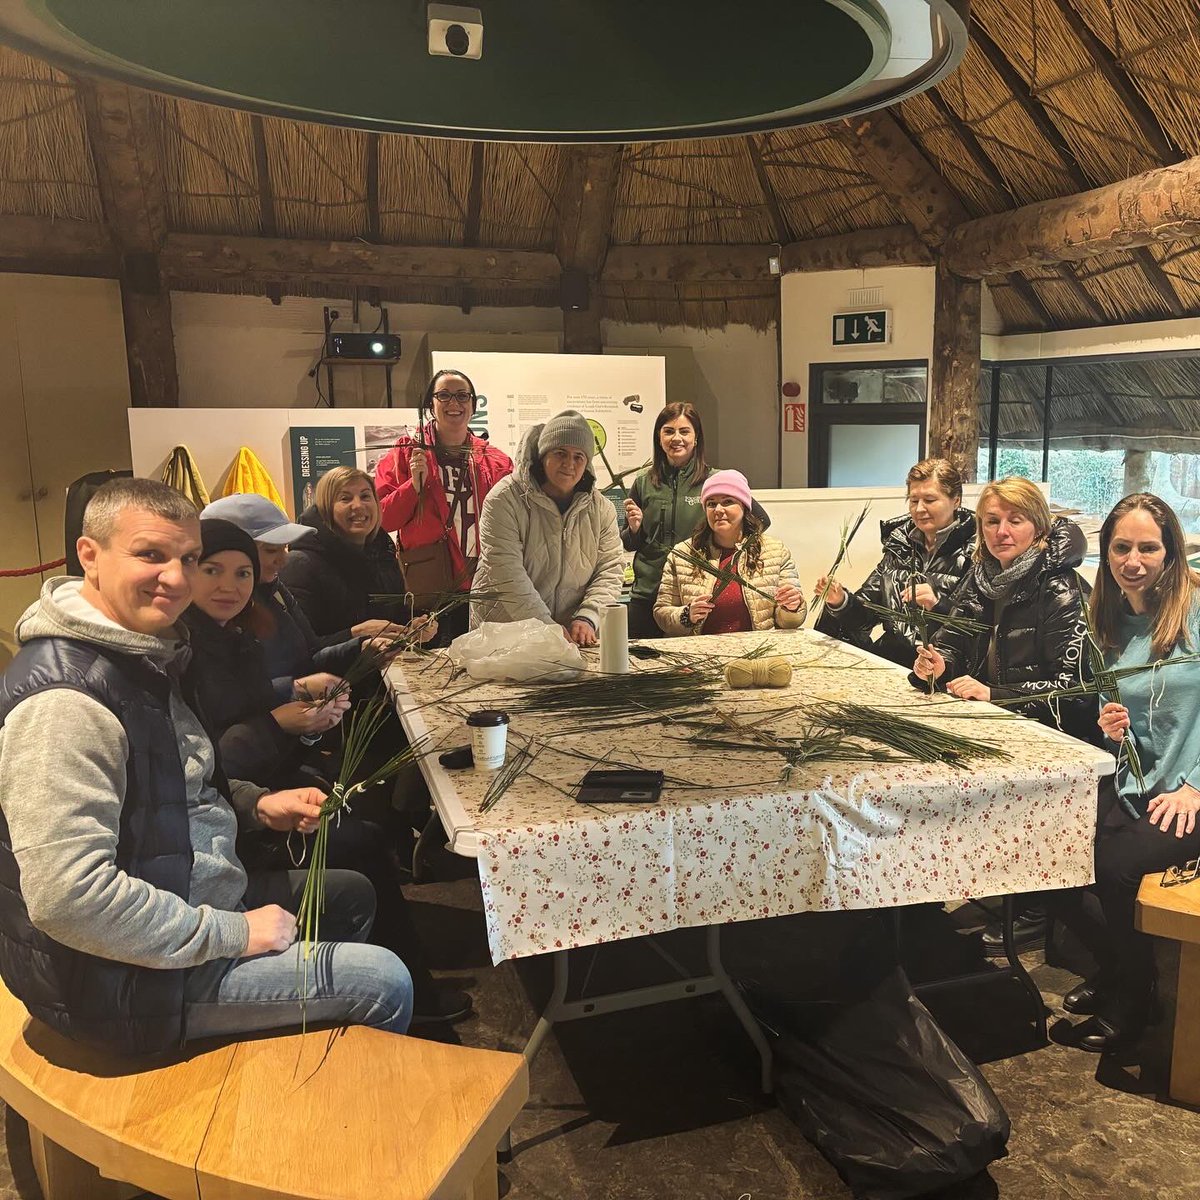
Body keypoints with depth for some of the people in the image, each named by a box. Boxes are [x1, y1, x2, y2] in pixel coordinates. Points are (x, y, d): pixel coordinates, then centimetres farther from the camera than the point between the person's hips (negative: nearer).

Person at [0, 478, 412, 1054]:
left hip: (196, 901, 10)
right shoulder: (66, 700, -28)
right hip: (131, 977, -10)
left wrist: (253, 805, 4)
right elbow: (67, 896, -33)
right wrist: (234, 934, -24)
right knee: (383, 982, -10)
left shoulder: (143, 651, 6)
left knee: (351, 894, 24)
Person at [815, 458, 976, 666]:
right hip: (889, 655, 5)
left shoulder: (974, 551, -4)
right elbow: (867, 611, 12)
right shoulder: (900, 544, 13)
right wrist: (841, 602, -8)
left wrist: (938, 604, -24)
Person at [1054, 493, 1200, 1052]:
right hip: (1135, 784, 6)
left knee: (1115, 863, -27)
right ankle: (1111, 964, 14)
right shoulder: (1110, 621, 11)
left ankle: (1133, 996, 3)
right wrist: (1109, 727, -3)